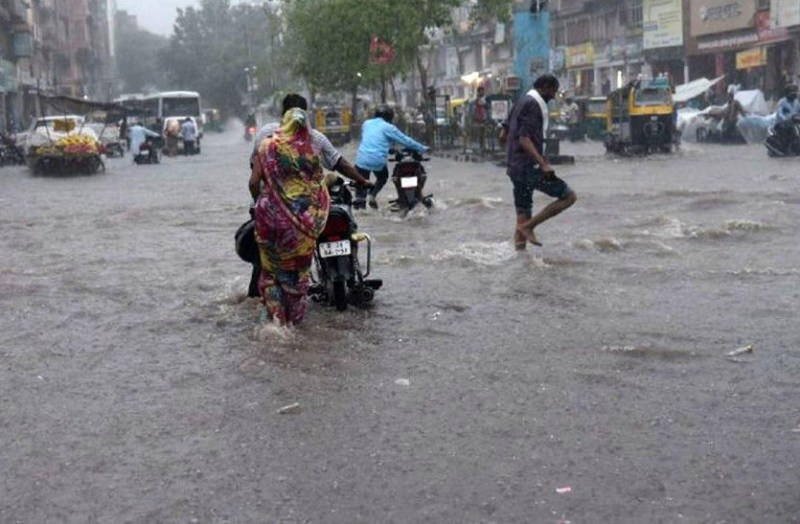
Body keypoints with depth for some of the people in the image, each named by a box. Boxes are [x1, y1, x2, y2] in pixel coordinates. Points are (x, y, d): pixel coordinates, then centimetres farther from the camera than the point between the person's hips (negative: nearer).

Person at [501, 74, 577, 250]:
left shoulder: (521, 102, 17)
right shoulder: (533, 104, -11)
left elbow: (503, 135, 21)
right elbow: (524, 139, -22)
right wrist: (543, 164, -29)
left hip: (516, 168, 10)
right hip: (529, 167, -10)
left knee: (522, 217, 10)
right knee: (569, 196, -5)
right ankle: (529, 226, -7)